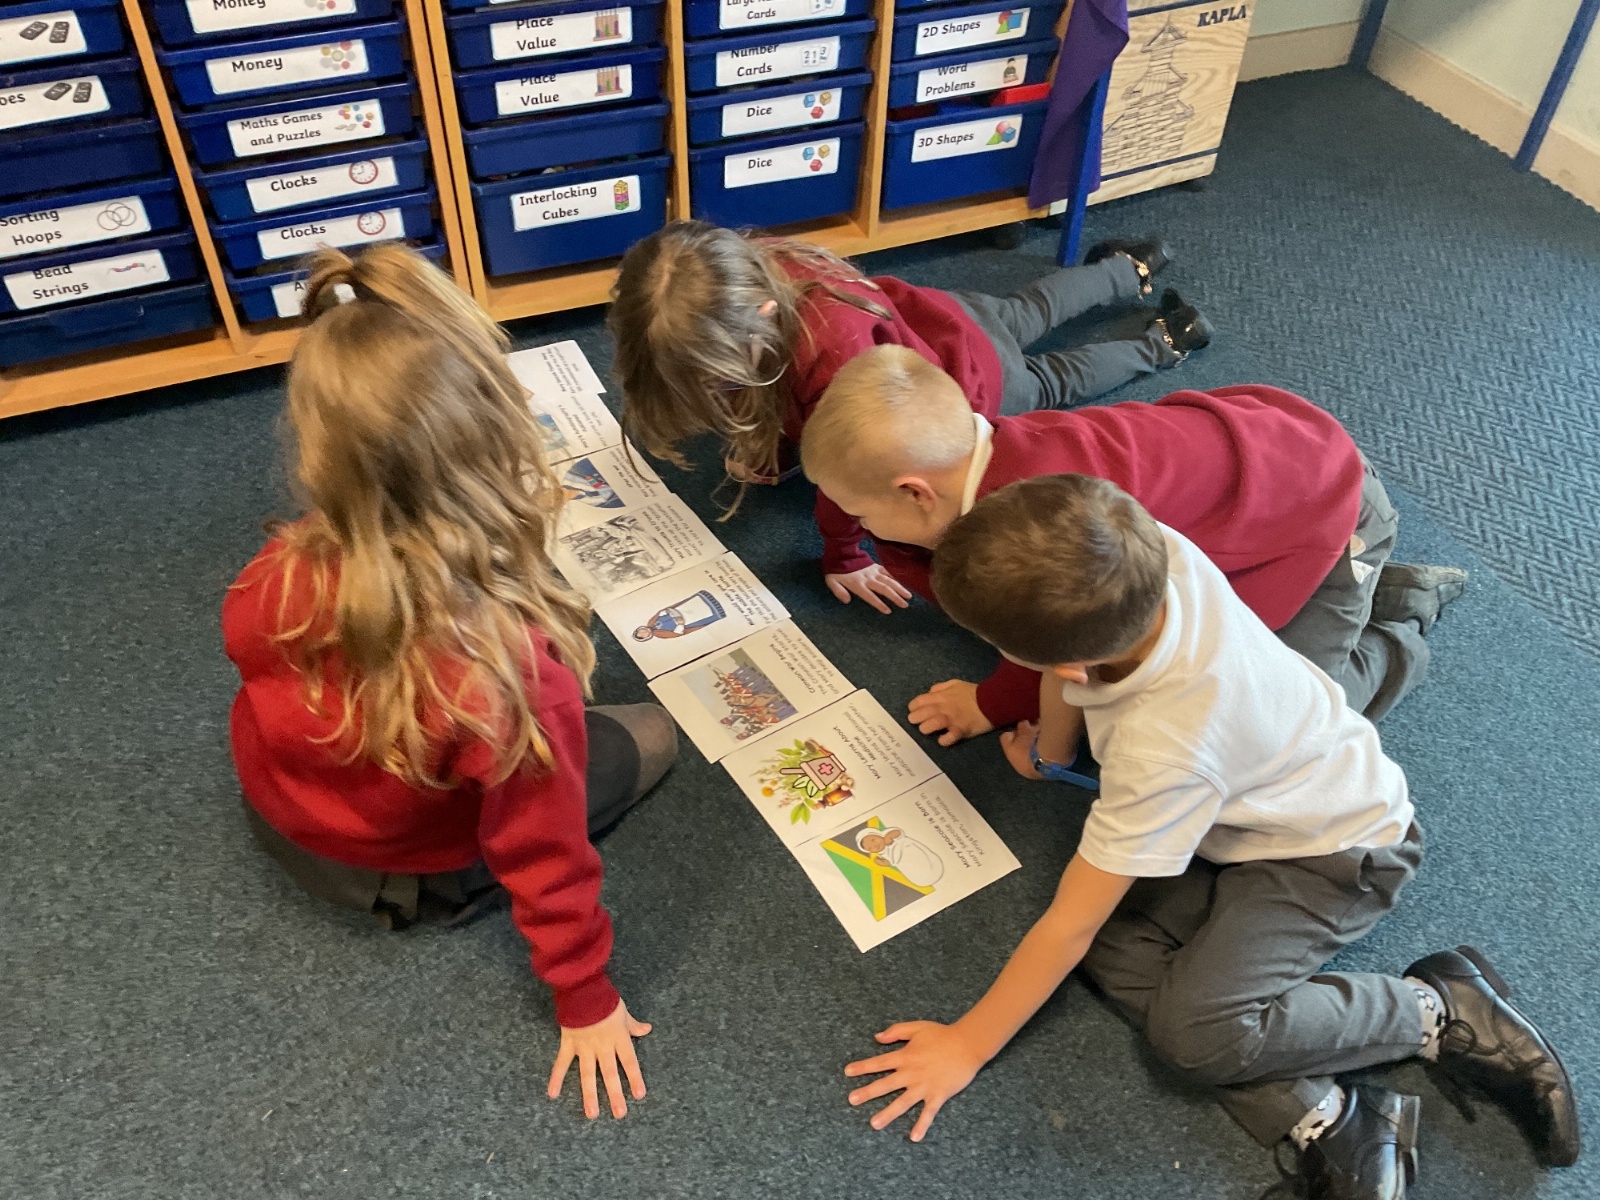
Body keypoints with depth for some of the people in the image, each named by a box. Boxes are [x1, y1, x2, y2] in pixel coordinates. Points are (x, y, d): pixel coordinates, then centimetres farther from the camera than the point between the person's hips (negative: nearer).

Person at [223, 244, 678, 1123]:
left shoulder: (287, 575, -31)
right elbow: (543, 852, -29)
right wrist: (586, 1002, -11)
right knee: (651, 737, 9)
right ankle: (433, 891, 5)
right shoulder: (508, 663, -45)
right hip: (417, 875, -5)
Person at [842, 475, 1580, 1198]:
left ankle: (1442, 1012, -2)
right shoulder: (1143, 550, -27)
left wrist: (966, 1047, -15)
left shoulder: (1164, 751, -40)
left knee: (1191, 1028, -23)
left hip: (1338, 849, -7)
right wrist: (1047, 751, 14)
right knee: (1112, 949, -13)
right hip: (1279, 794, 7)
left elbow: (1067, 928, -28)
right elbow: (1069, 656, -1)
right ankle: (1320, 1118, -11)